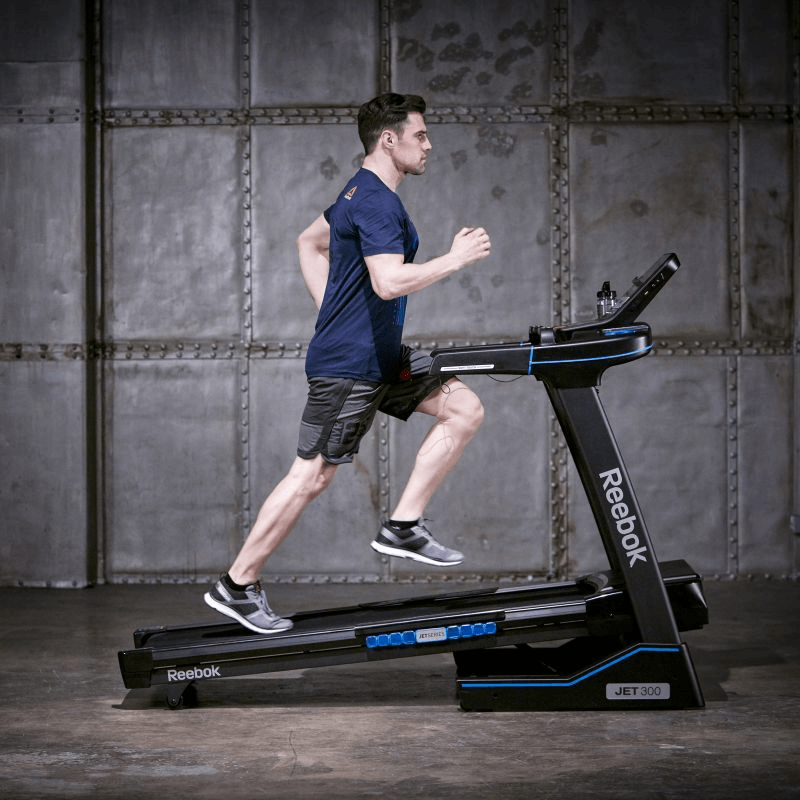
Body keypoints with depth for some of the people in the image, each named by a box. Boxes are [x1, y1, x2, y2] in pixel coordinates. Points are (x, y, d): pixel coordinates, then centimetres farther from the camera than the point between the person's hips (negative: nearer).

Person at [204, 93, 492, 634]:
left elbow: (309, 242, 26)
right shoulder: (376, 202, -18)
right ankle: (236, 587, 8)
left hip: (382, 356, 10)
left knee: (465, 408, 4)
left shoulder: (363, 193, 14)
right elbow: (389, 282, -31)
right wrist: (456, 259, -20)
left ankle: (403, 527, 5)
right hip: (347, 365, -10)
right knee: (312, 475, -4)